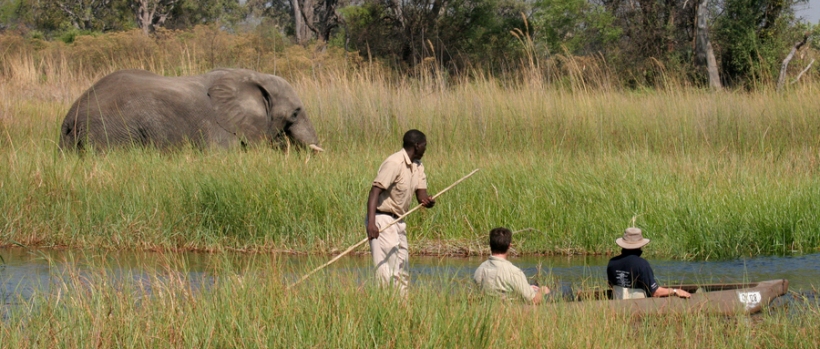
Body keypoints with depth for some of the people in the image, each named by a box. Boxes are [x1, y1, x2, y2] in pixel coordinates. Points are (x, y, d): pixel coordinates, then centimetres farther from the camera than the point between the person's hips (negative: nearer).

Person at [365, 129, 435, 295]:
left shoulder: (418, 166, 11)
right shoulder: (394, 163, -18)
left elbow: (421, 194, 7)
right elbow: (375, 191, -25)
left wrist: (427, 201, -20)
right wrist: (371, 222, -36)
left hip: (399, 220, 10)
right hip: (383, 218, -10)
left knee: (402, 269, 11)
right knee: (387, 268, -15)